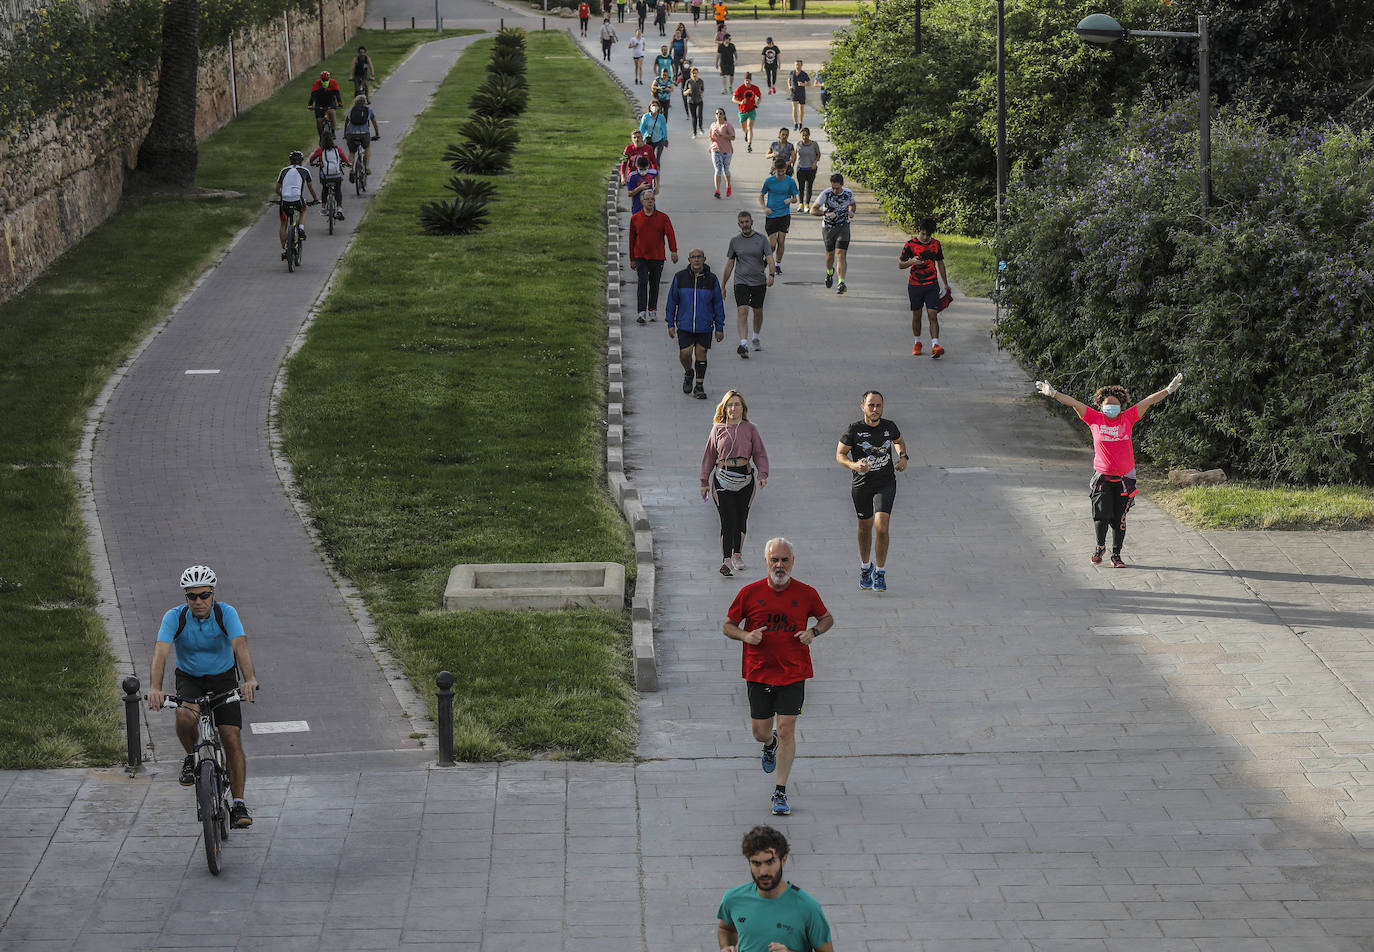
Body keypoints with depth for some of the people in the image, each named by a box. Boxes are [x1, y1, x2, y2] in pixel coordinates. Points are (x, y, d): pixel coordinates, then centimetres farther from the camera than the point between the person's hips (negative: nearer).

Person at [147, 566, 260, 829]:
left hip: (224, 678, 0)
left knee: (232, 739, -12)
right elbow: (161, 653, -30)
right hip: (189, 678, 0)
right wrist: (155, 688, -48)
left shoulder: (226, 613, -20)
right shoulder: (175, 617, -19)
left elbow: (240, 645, -34)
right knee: (185, 715, -33)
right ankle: (191, 757, -2)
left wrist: (250, 679, -52)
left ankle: (238, 805, -5)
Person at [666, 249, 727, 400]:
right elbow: (672, 301, 5)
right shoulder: (680, 278, -2)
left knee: (701, 353, 1)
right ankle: (688, 373, 25)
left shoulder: (711, 279, -2)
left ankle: (699, 386, 13)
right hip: (685, 324, 0)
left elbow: (718, 304, 5)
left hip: (704, 325, 0)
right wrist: (670, 324, 3)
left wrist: (719, 327, 5)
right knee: (685, 354, -7)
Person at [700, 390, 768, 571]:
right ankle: (726, 560, -15)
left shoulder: (750, 429, 5)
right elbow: (709, 456, 11)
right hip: (723, 478, -1)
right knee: (727, 520, -11)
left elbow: (760, 454, 8)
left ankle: (737, 555, 28)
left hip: (745, 477, 1)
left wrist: (762, 475, -8)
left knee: (741, 518, 10)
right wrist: (704, 481, 10)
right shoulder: (718, 429, 5)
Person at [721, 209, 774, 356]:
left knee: (758, 311, 14)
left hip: (759, 282, 1)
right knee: (743, 311, -16)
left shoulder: (762, 239, -1)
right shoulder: (735, 241, 3)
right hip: (741, 282, -1)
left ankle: (756, 338, 39)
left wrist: (771, 275, -27)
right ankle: (743, 345, -24)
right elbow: (730, 264, 9)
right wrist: (723, 285, 11)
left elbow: (770, 258, -8)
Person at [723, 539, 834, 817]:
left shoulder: (806, 594, -3)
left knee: (786, 730, -8)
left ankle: (780, 792, 2)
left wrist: (813, 632, -6)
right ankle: (770, 744, 47)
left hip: (793, 674, -1)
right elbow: (728, 625, 6)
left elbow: (827, 618, 15)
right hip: (759, 673, 1)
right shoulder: (750, 593, -4)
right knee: (761, 733, 8)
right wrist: (745, 635, -15)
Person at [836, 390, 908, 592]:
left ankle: (880, 572, -1)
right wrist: (854, 465, -23)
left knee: (881, 527, -15)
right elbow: (840, 454, -4)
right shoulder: (854, 429, -9)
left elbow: (899, 441, 22)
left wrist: (903, 457, 3)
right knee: (865, 527, 13)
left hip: (886, 483, 0)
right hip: (861, 483, 0)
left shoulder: (889, 427, -1)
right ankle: (865, 567, 37)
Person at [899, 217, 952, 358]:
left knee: (933, 315, -11)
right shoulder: (910, 245, -5)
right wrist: (911, 262, -23)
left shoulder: (936, 244, 4)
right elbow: (900, 264, -1)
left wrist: (946, 284, 20)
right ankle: (917, 343, 28)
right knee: (916, 315, 10)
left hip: (932, 285, 0)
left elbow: (940, 263, 15)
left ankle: (935, 345, -19)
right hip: (915, 284, 0)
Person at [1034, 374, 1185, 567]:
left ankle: (1116, 555, 15)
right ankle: (1100, 546, 18)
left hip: (1124, 477, 1)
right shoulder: (1095, 419, 1)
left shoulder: (1128, 418, 3)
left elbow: (1148, 401, 3)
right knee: (1101, 515, -8)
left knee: (1119, 519, 4)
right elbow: (1074, 403, -1)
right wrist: (1053, 394, -6)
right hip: (1102, 477, -1)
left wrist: (1169, 390, 0)